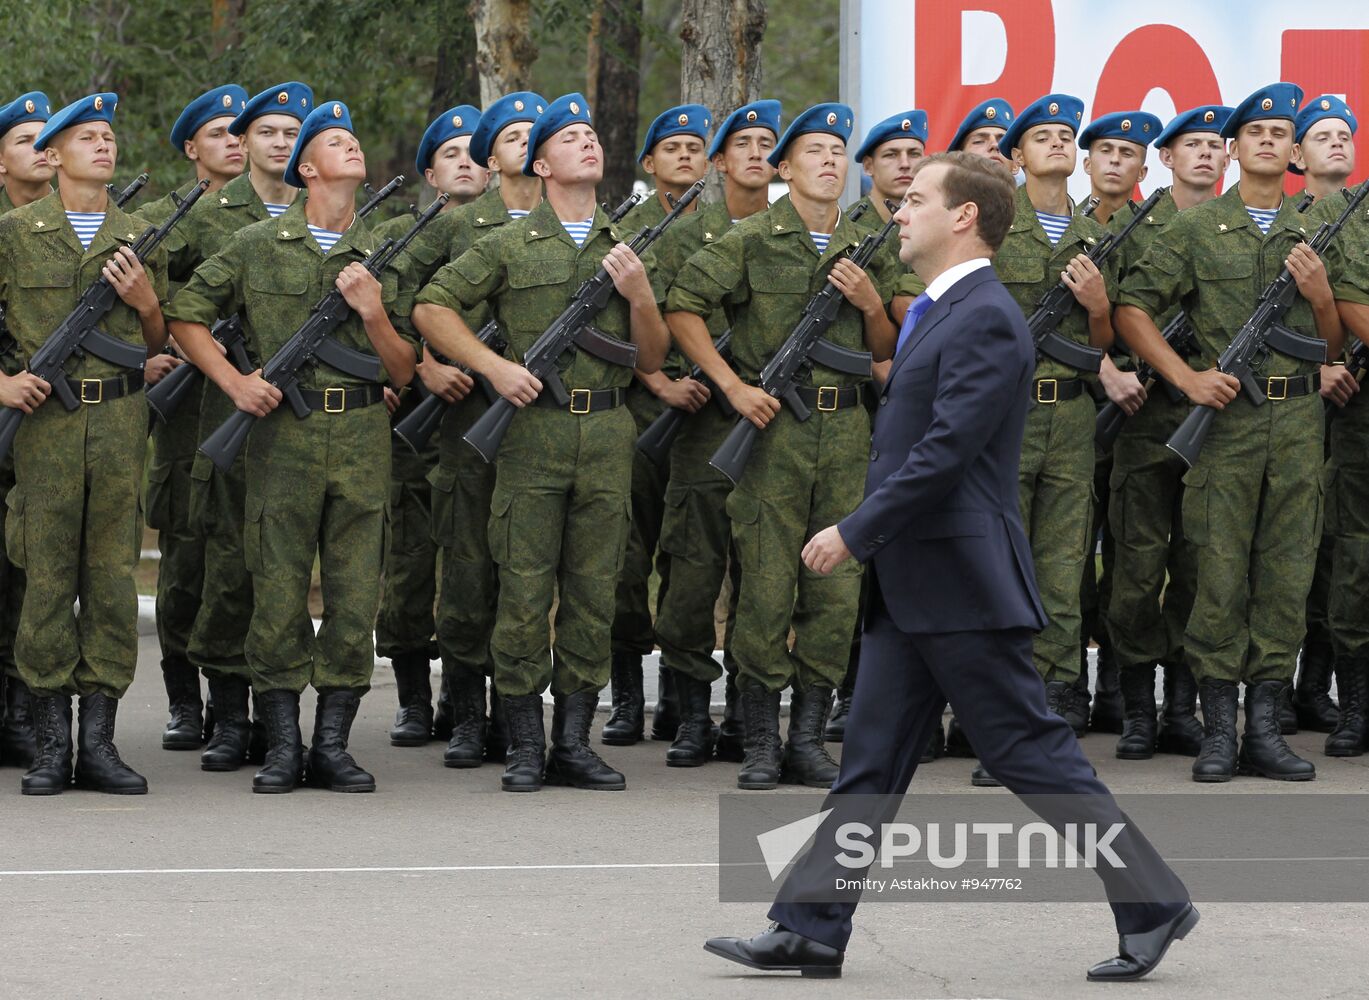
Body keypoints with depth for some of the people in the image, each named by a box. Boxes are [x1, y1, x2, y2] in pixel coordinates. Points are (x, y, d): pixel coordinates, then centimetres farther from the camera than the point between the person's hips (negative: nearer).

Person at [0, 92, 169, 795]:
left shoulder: (140, 238, 14)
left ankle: (98, 739, 4)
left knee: (113, 573, 0)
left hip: (121, 418, 2)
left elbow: (158, 346, 20)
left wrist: (147, 302, 0)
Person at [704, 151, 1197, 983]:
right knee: (871, 761, 8)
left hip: (962, 580, -10)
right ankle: (811, 930, 9)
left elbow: (945, 452, -22)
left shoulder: (985, 321, -16)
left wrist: (856, 533, -17)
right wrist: (868, 538, 18)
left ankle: (1154, 904, 4)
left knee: (1030, 750, -4)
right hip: (911, 586, 10)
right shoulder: (940, 313, 16)